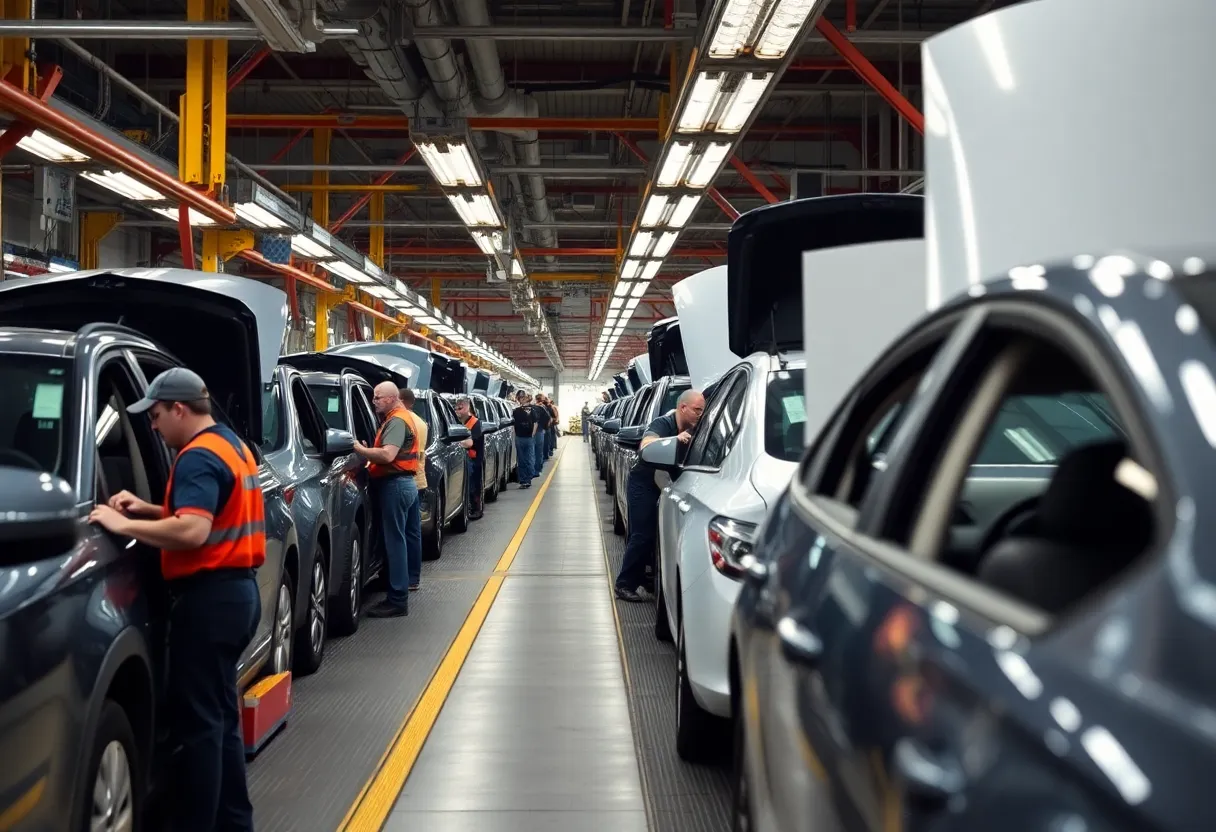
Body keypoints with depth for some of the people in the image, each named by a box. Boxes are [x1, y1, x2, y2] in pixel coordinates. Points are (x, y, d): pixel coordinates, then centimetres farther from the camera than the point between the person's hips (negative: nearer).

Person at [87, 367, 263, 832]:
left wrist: (124, 526, -20)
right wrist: (148, 510, 13)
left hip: (209, 597, -10)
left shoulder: (198, 457, -16)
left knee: (196, 722, -5)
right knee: (219, 715, 17)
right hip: (237, 590, 11)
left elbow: (192, 532, -28)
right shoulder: (232, 446, 16)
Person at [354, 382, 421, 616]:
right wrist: (368, 452, 6)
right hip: (400, 484, 11)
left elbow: (387, 455, -28)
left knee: (395, 540, -9)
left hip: (395, 485, -11)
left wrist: (360, 449, -19)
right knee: (396, 539, 13)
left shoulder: (397, 421, -15)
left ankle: (398, 600, -7)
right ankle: (397, 596, 19)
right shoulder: (397, 418, 19)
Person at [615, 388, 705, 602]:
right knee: (643, 535, -11)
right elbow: (646, 445, -44)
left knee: (661, 533, 10)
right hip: (643, 483, -7)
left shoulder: (692, 430, -4)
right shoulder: (662, 424, -24)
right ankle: (625, 584, -5)